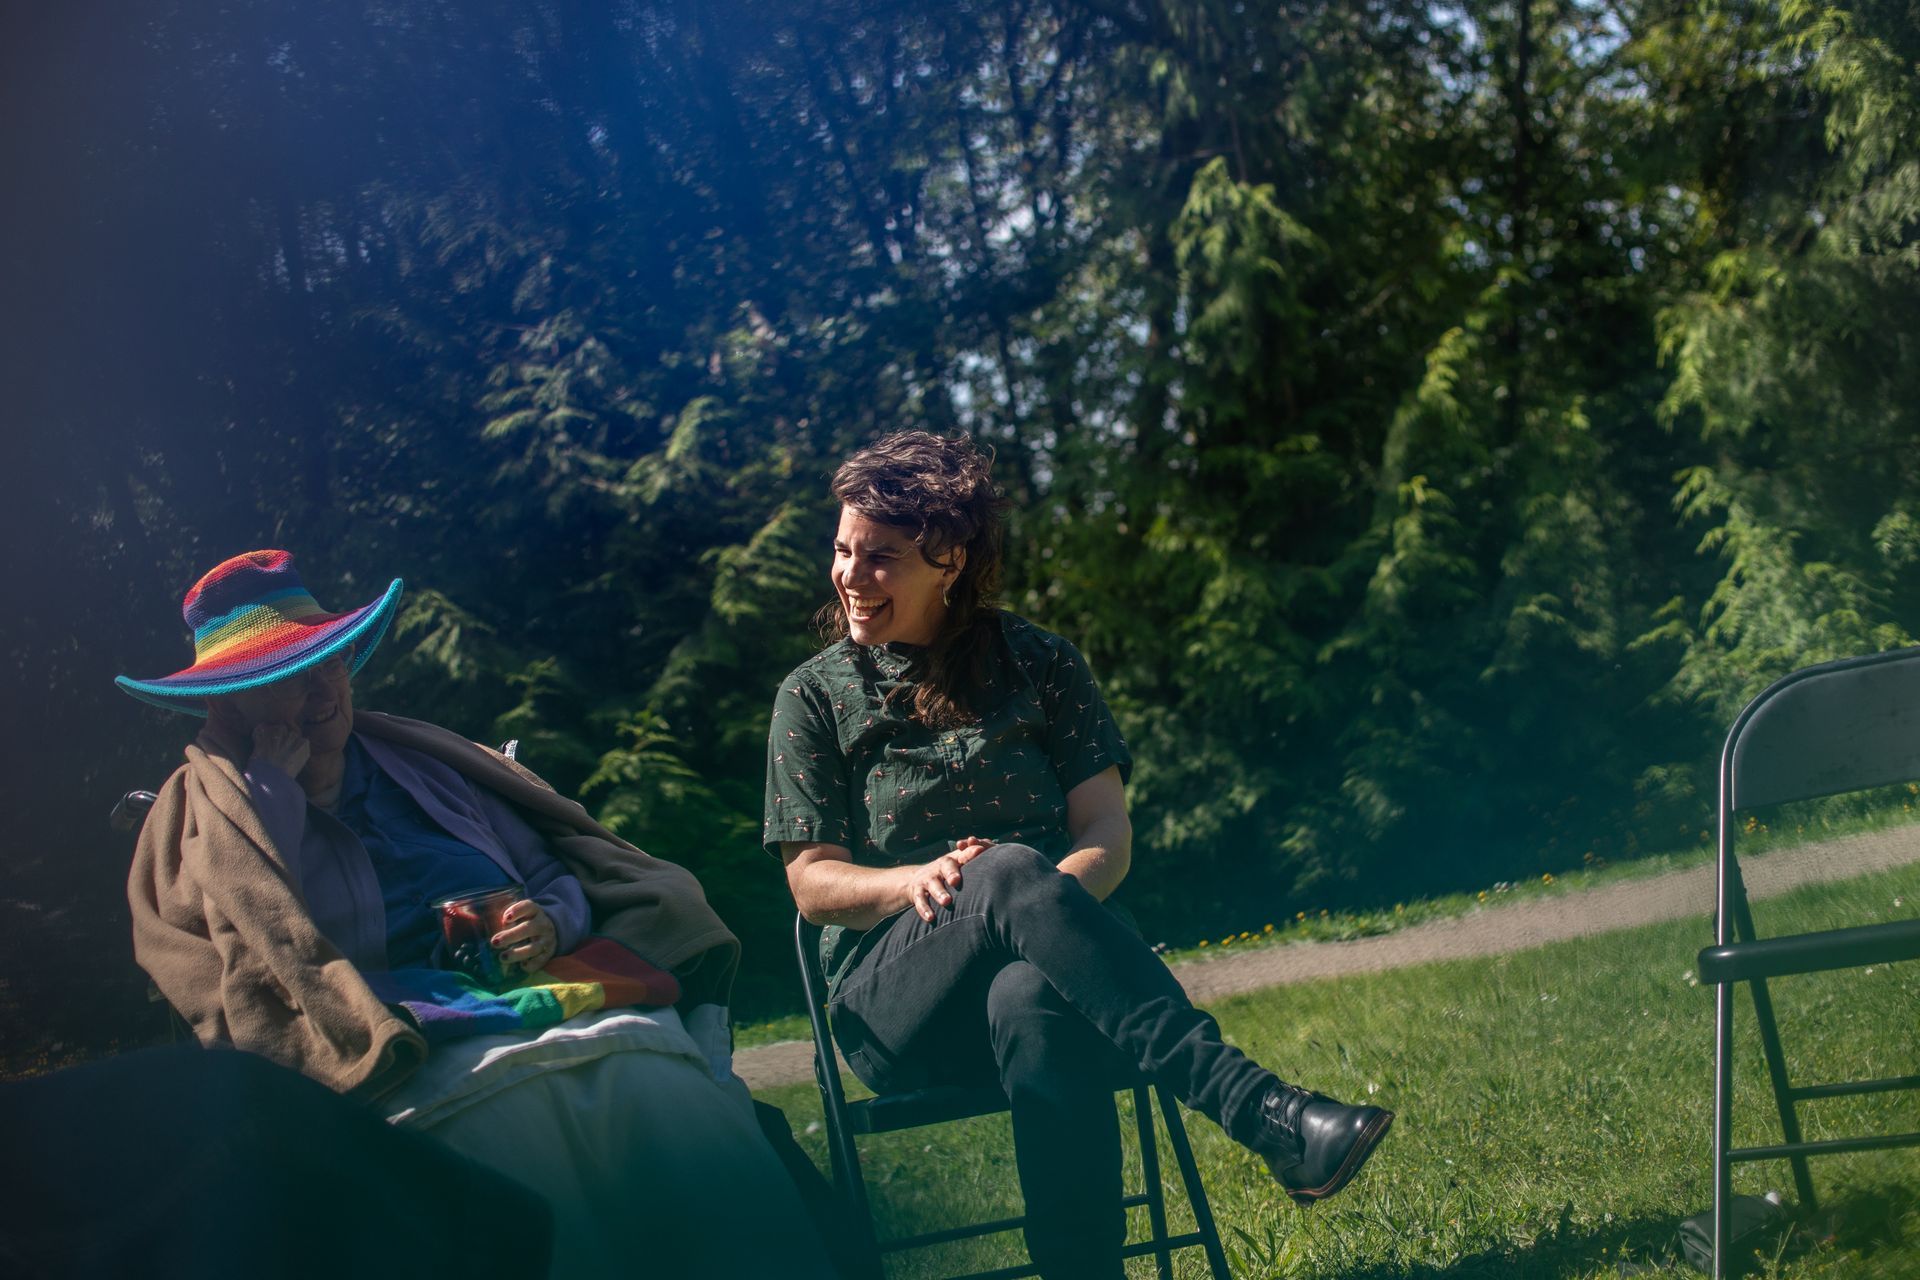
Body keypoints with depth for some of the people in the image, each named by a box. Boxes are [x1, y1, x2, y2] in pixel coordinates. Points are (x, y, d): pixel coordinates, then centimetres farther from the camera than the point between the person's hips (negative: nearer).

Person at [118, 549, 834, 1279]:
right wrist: (275, 781, 3)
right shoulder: (210, 820, 16)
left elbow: (558, 868, 29)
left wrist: (554, 922, 5)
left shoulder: (420, 765, 27)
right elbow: (262, 947, -3)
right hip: (428, 1064, -4)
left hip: (597, 1018, 4)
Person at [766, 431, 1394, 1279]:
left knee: (1034, 997, -41)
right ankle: (1263, 1112, -51)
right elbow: (813, 882, 4)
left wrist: (1051, 896, -19)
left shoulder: (1039, 666, 14)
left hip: (1033, 964, 1)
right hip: (894, 995, -1)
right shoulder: (814, 697, 11)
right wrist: (919, 880, -18)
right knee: (1009, 869, -38)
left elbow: (1108, 834, 5)